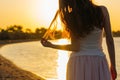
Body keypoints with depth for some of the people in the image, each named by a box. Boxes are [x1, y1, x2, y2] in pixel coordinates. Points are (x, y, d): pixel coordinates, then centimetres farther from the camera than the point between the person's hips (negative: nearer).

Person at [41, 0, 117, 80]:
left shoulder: (71, 17, -6)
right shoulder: (102, 10, -2)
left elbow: (75, 47, -8)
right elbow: (109, 40, -2)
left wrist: (51, 45, 4)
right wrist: (113, 65, 6)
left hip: (78, 64, 0)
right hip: (98, 63, 1)